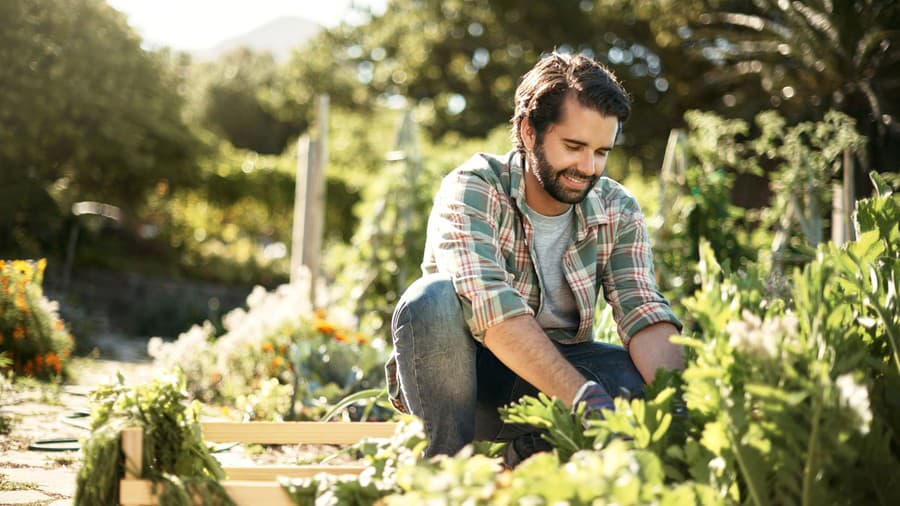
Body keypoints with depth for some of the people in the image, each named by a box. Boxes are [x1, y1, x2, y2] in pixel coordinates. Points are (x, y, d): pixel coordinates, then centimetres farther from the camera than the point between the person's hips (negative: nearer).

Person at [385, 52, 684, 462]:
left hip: (556, 370, 4)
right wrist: (583, 397, -44)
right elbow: (491, 307, -33)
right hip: (456, 381, -4)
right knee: (433, 299, -33)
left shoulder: (618, 212, -4)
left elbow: (644, 314, -14)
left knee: (644, 376, -22)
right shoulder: (474, 188, -18)